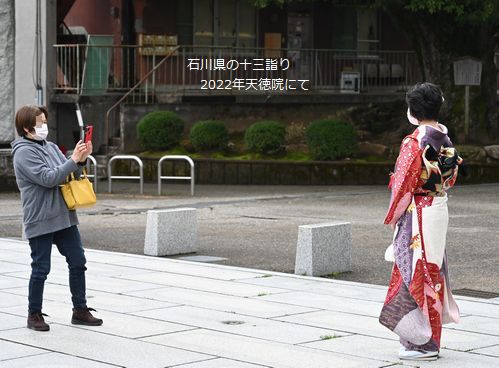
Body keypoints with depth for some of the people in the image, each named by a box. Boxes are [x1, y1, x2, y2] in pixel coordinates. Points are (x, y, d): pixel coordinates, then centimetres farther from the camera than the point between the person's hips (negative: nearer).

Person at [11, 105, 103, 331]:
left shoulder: (50, 147, 12)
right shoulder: (24, 152, -11)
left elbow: (71, 175, 13)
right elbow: (48, 178, -21)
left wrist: (81, 160, -5)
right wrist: (74, 160, -20)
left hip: (64, 217, 7)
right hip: (40, 221, -7)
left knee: (78, 262, 8)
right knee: (41, 268, 1)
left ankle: (80, 310, 18)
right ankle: (34, 315, 14)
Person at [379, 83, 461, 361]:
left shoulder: (415, 143, -18)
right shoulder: (446, 139, 6)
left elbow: (403, 184, -16)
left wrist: (393, 216, -6)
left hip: (418, 214, -8)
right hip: (440, 210, 8)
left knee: (417, 273, -1)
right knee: (432, 271, 14)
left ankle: (424, 344, 3)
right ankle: (428, 337, 21)